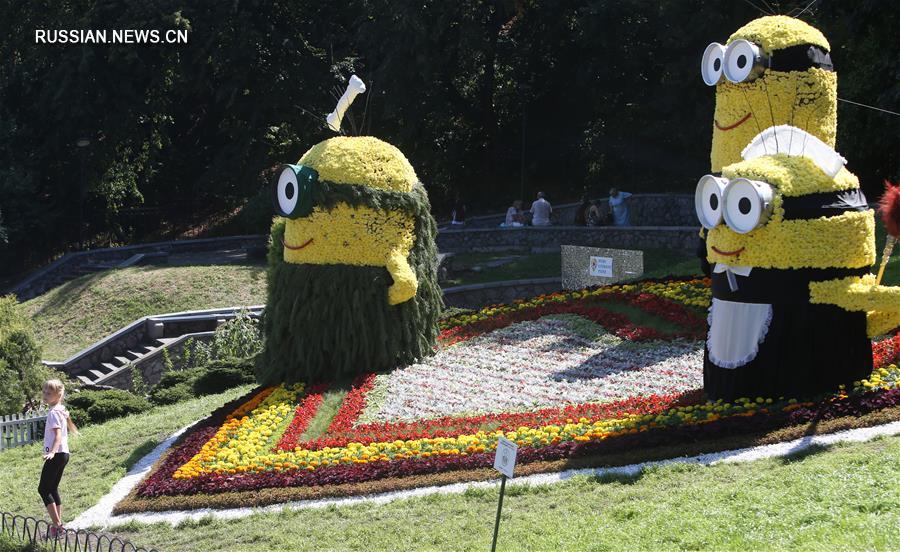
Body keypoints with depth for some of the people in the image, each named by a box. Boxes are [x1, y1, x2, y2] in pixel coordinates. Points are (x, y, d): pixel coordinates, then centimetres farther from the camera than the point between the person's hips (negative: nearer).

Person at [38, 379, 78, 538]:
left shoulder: (53, 413, -16)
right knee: (52, 489, 15)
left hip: (56, 455, -10)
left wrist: (52, 452, -43)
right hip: (62, 454, 10)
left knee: (43, 489, -5)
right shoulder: (61, 410, 12)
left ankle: (57, 525, -9)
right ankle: (59, 524, 16)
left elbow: (58, 435, -28)